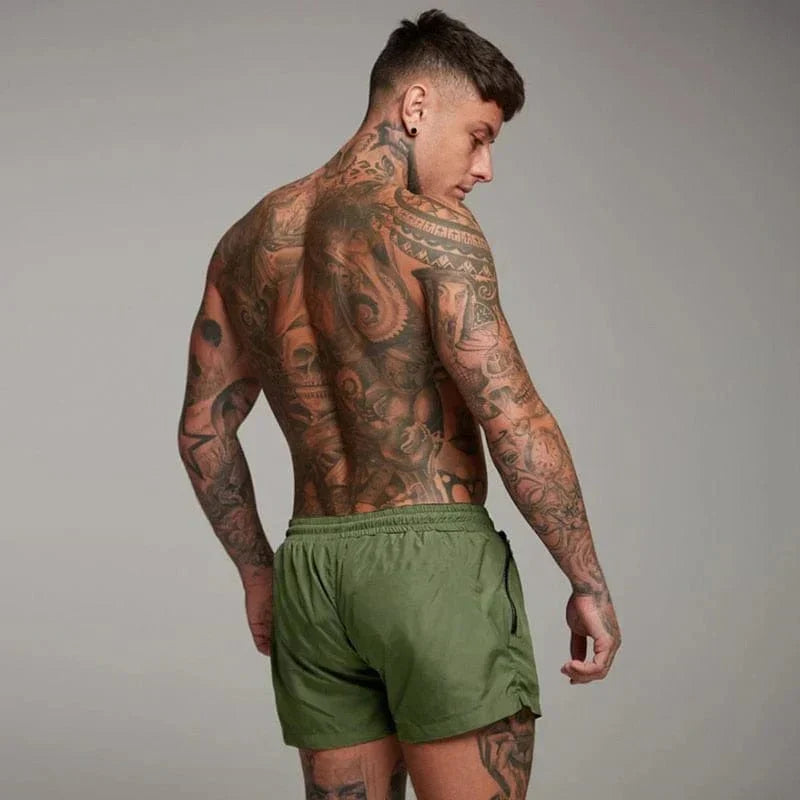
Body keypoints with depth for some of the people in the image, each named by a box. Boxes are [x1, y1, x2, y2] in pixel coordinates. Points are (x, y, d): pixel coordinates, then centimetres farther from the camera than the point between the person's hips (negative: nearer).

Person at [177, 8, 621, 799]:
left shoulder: (247, 241, 11)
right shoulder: (430, 229, -10)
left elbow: (202, 429, 15)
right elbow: (515, 422, -16)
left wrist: (256, 569, 23)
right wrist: (589, 583, -7)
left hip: (311, 566, 7)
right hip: (434, 558, -7)